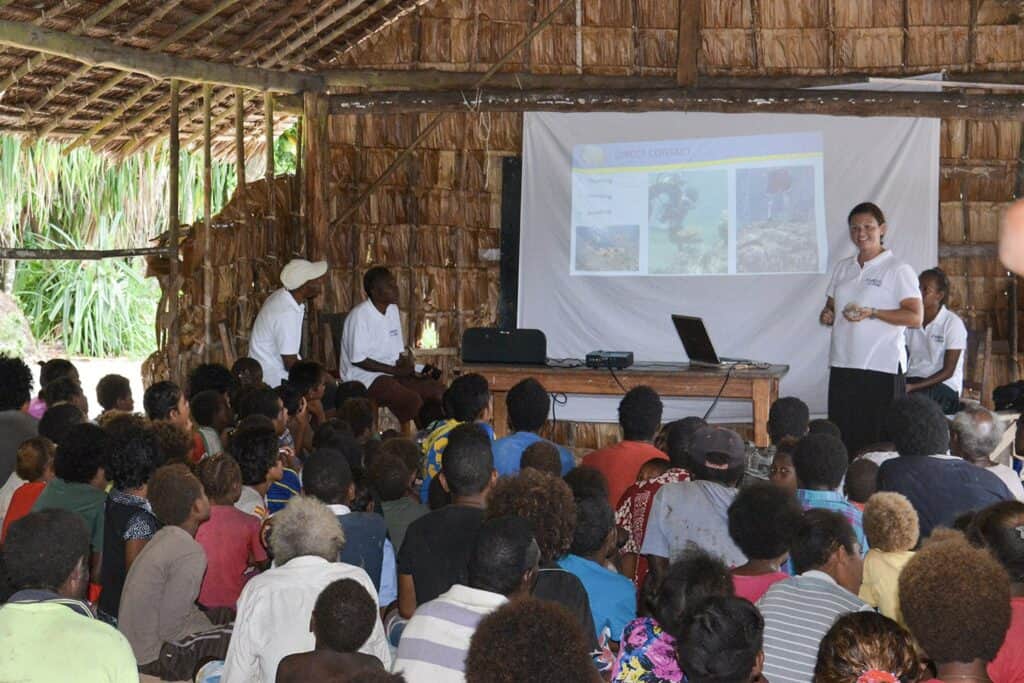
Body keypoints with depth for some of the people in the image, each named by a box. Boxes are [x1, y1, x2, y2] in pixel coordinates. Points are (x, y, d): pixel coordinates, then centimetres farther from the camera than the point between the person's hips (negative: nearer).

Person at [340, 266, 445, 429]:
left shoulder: (393, 309, 9)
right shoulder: (359, 316, -16)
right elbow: (357, 360, -18)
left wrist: (408, 365, -5)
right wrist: (395, 370, -17)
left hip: (393, 372, 8)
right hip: (364, 376, -8)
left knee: (437, 391, -7)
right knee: (413, 400, -29)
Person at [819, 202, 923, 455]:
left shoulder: (898, 270, -2)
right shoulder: (842, 268, 17)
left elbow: (915, 318, -9)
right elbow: (831, 305, 26)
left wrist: (871, 313, -18)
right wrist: (827, 315, 2)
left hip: (882, 367, -6)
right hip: (843, 365, 6)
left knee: (879, 441, -6)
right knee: (842, 437, 2)